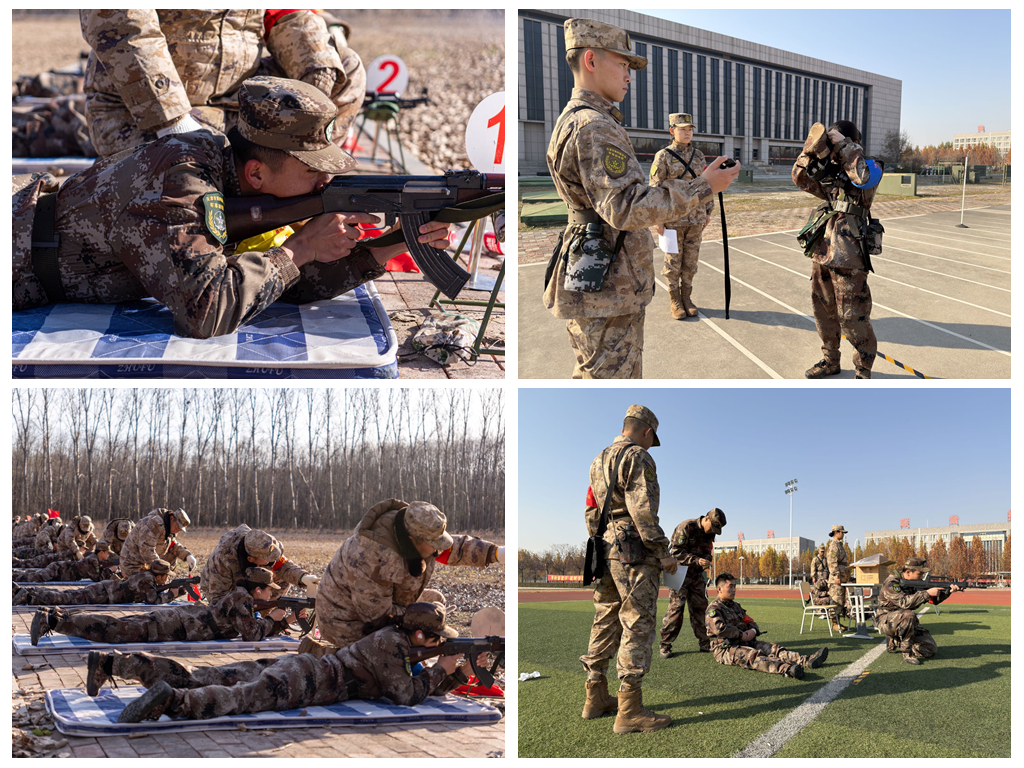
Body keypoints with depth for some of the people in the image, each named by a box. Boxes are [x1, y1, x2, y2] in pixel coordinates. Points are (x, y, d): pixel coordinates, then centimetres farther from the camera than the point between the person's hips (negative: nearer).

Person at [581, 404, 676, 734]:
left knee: (605, 623, 14)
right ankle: (629, 710, -9)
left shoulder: (599, 461, 19)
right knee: (637, 627, -7)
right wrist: (663, 552, -13)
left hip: (604, 549, 9)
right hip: (634, 550, -9)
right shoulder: (638, 458, -8)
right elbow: (643, 511, -17)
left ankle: (596, 698, 20)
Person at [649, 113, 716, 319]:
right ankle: (675, 301, 12)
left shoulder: (698, 155, 7)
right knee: (673, 261, 2)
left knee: (690, 260, 8)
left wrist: (708, 212, 9)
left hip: (695, 217, 4)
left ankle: (686, 298, 18)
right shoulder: (663, 157, -7)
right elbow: (656, 188, -8)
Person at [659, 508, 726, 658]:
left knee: (700, 607, 6)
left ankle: (704, 643, 14)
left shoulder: (709, 533, 5)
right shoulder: (686, 527, -18)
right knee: (676, 608, -10)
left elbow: (708, 552, 13)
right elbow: (676, 552, -21)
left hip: (697, 574, 7)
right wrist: (696, 560, -30)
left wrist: (706, 561, -11)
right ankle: (665, 645, -4)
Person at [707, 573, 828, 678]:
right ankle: (785, 669, -65)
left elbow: (749, 621, 22)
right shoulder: (713, 609, -5)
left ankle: (807, 661, -32)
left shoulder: (735, 606, 24)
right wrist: (741, 634, -15)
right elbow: (719, 629, -22)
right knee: (753, 655, -36)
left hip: (745, 642, 9)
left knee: (773, 648, -12)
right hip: (725, 649, -9)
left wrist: (753, 630, -2)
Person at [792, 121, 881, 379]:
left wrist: (843, 144, -21)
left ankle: (863, 369, 12)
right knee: (823, 311, 16)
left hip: (848, 260, -7)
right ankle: (830, 360, 32)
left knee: (852, 318, -2)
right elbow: (801, 178, 9)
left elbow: (863, 177, -27)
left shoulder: (869, 170, -6)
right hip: (822, 255, 7)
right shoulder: (830, 173, 11)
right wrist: (810, 150, -5)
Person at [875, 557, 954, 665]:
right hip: (885, 620, -8)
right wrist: (927, 593, -35)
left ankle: (896, 643, 16)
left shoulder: (915, 583, 4)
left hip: (905, 622, 8)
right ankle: (907, 653, -23)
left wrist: (948, 591, -14)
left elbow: (935, 599, 5)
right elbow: (904, 602, -35)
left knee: (930, 650, -3)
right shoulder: (892, 583, -20)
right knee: (908, 615, -39)